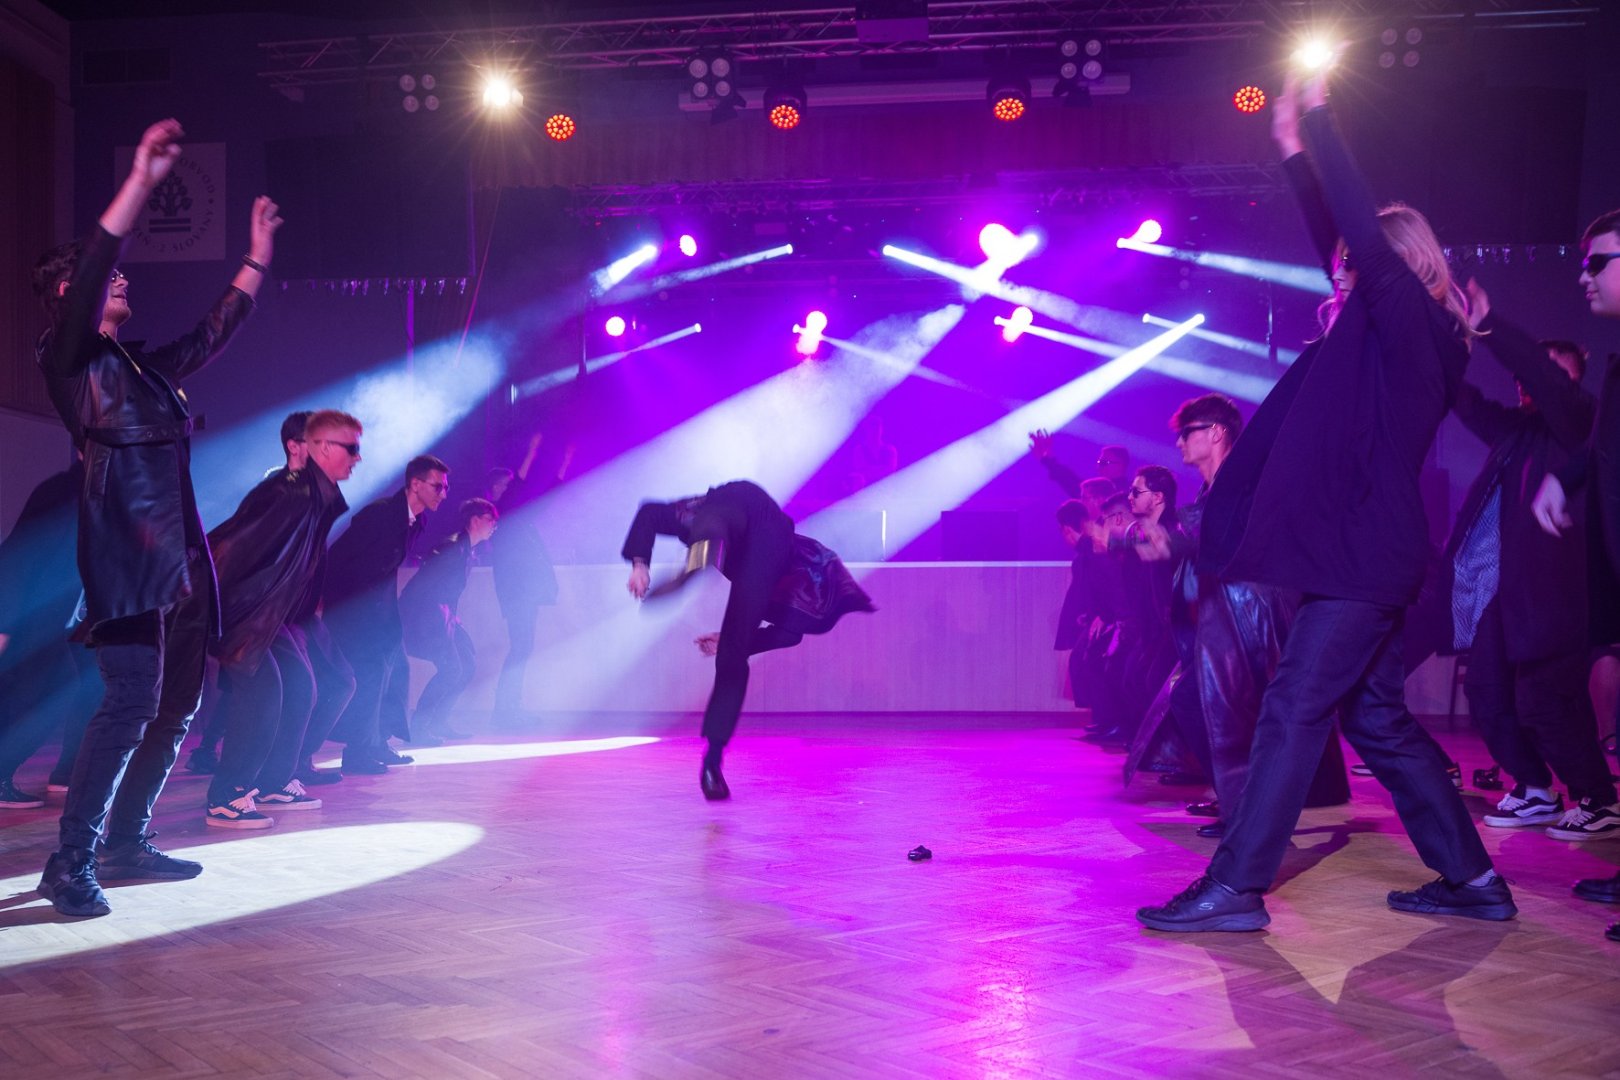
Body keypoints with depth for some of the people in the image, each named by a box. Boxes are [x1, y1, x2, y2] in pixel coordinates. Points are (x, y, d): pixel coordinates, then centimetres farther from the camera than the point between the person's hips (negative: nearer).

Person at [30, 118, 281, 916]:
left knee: (176, 704, 10)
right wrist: (141, 179, -19)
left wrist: (258, 259, 37)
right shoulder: (69, 359, 1)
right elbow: (86, 270, -13)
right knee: (130, 704, -17)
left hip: (180, 563, 9)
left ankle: (126, 841, 20)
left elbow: (213, 333, 34)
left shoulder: (142, 368, 22)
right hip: (128, 559, -9)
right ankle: (71, 859, -11)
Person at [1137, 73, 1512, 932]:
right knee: (1378, 722, 13)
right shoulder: (1392, 331, 17)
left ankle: (1235, 887, -9)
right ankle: (1472, 879, 19)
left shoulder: (1410, 322, -7)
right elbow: (1342, 242, 26)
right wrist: (1296, 150, 26)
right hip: (1363, 561, 10)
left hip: (1364, 562, -10)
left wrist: (1319, 118, -6)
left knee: (1294, 711, -11)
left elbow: (1361, 227, -14)